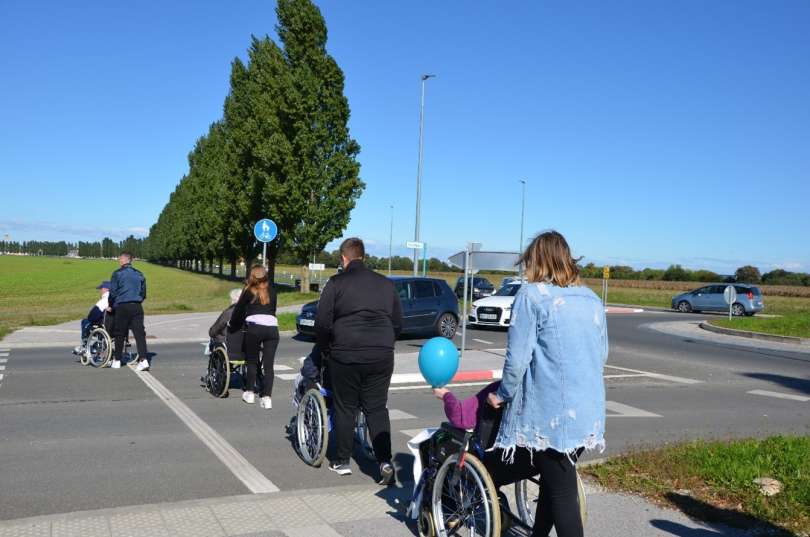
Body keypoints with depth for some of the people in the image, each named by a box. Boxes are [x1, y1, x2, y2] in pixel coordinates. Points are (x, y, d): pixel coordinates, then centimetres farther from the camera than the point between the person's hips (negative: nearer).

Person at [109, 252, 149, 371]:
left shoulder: (117, 274, -3)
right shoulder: (139, 274, 10)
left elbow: (113, 292, -2)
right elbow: (144, 293, 16)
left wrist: (111, 305, 13)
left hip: (122, 307, -3)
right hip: (137, 306, 3)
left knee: (120, 334, 10)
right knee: (139, 333, -2)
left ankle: (117, 360, 22)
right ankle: (143, 360, -14)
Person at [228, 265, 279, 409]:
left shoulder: (249, 292, 11)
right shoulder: (271, 291, 19)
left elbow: (238, 311, 17)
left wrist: (231, 327, 31)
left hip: (254, 328, -2)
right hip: (272, 327, 2)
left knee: (252, 361, 14)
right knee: (268, 364, 2)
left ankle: (249, 393, 21)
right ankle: (267, 398, -5)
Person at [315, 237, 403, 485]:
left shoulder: (336, 283, -1)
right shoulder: (386, 283, 12)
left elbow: (322, 323, -4)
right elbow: (398, 323, 16)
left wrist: (326, 349, 11)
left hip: (345, 356, -3)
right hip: (382, 357, 3)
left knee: (345, 408, 10)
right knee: (377, 408, 10)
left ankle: (342, 461, 19)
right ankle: (385, 461, 0)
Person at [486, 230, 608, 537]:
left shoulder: (532, 294, -8)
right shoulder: (593, 299, 11)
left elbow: (517, 357, -12)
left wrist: (503, 394, 3)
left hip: (549, 413, -6)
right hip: (588, 412, 6)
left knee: (561, 492, 2)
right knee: (555, 480, 17)